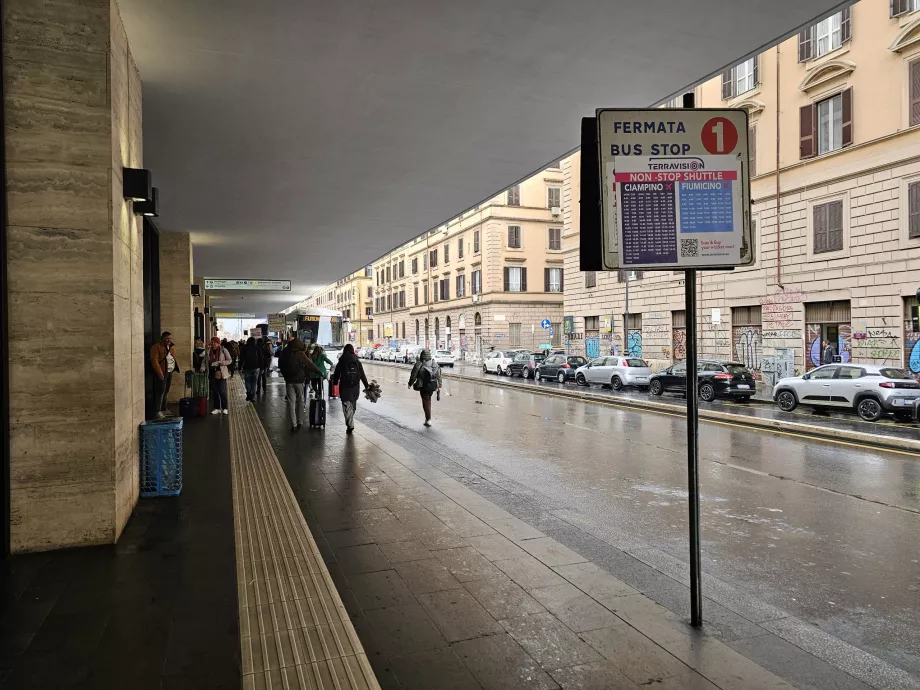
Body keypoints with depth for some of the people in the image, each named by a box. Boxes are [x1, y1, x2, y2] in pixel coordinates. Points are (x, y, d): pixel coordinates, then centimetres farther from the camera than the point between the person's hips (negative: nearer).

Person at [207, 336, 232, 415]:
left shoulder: (223, 350, -5)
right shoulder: (209, 351, 10)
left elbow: (230, 360, -7)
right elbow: (206, 361, 18)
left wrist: (220, 363, -19)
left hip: (221, 374, -5)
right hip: (212, 374, 5)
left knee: (222, 391, -3)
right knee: (214, 392, 8)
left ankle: (224, 408, 8)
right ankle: (217, 408, 17)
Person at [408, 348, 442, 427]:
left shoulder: (419, 364, -12)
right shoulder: (435, 364, 2)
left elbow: (413, 376, -5)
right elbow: (439, 376, 6)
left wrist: (410, 384, 10)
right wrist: (439, 387, 13)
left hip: (423, 386, -4)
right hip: (432, 386, 5)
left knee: (426, 402, 2)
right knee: (428, 400, 22)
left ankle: (428, 420, 0)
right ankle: (427, 419, 29)